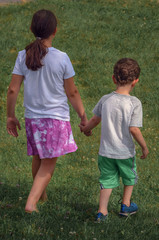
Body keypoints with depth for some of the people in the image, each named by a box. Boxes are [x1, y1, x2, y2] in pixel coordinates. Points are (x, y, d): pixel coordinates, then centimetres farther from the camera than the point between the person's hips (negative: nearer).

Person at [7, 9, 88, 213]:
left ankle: (41, 195, 41)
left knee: (38, 157, 23)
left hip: (32, 117, 4)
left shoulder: (23, 56, -7)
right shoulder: (61, 58, -15)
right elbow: (72, 92, -7)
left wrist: (10, 116, 9)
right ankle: (31, 202, -7)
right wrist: (82, 116, 7)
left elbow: (12, 90, -4)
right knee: (48, 165, 5)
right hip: (57, 117, -4)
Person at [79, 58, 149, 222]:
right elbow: (133, 129, -20)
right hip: (125, 152, -3)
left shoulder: (105, 100, -5)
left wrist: (86, 128, 30)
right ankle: (126, 205, 35)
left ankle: (102, 211, 7)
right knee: (130, 177, 22)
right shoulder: (134, 103, -18)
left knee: (107, 179, 13)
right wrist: (144, 147, -6)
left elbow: (95, 119, 9)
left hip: (106, 151, 3)